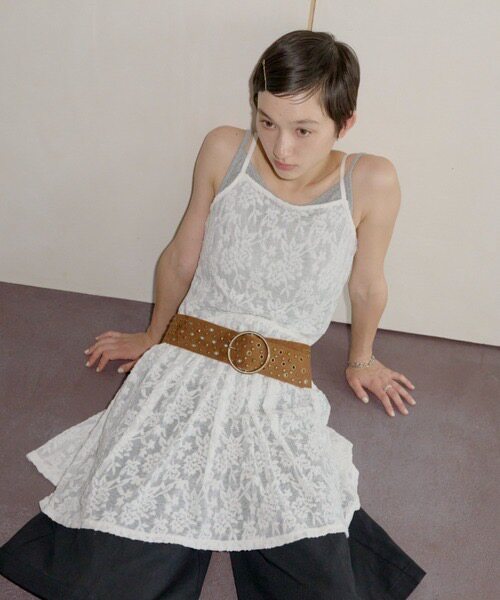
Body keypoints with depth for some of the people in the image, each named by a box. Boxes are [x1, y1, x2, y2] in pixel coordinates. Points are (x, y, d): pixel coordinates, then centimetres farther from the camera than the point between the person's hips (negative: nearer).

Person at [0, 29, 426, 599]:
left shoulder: (370, 182, -5)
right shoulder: (224, 151, -1)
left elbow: (367, 288, 11)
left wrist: (360, 360, 26)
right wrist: (154, 336, 25)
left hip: (281, 395, 0)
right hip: (184, 367, 0)